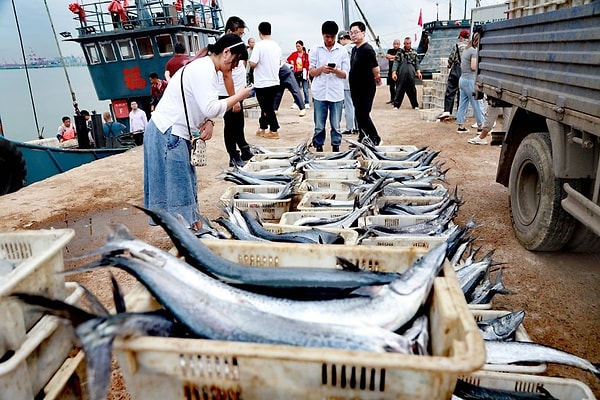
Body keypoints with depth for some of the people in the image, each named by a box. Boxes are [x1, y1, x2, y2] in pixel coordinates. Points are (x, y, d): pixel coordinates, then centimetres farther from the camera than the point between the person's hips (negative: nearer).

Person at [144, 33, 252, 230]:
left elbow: (204, 106, 15)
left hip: (173, 133, 10)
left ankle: (192, 227, 22)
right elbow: (210, 108, -25)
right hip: (168, 134, -10)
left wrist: (208, 123, -5)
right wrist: (238, 96, -14)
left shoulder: (206, 68, 15)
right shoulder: (204, 69, -17)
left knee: (186, 185, 13)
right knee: (178, 186, -5)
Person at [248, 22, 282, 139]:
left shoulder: (259, 45, -14)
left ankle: (274, 131, 5)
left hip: (263, 83, -6)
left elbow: (253, 64, -19)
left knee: (267, 108, 2)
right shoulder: (276, 45, 6)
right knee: (266, 106, 16)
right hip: (275, 81, 6)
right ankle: (263, 128, 25)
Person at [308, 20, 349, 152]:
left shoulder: (342, 51, 5)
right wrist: (321, 69, -15)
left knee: (336, 126, 4)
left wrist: (336, 71, -16)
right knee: (319, 126, 4)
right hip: (319, 93, 0)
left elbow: (345, 74, 5)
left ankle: (336, 149, 15)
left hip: (336, 94, 0)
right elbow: (311, 72, 5)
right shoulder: (315, 50, 4)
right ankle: (318, 149, 15)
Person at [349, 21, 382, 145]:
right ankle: (362, 138, 24)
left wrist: (376, 78, 1)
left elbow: (376, 69, -15)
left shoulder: (367, 50, -15)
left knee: (363, 115, -8)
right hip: (356, 88, 9)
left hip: (366, 89, -9)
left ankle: (375, 139, 4)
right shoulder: (354, 49, 12)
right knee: (359, 115, 13)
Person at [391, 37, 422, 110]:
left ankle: (415, 105, 14)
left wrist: (418, 72, 2)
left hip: (411, 74, 2)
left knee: (412, 90, 6)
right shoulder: (400, 52, 7)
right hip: (401, 74, -2)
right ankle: (396, 105, 6)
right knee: (399, 90, -1)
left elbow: (417, 63, 14)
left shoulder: (414, 52, 14)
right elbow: (396, 63, 2)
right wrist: (394, 72, -9)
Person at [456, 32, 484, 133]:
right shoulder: (474, 51, -12)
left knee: (462, 104, 9)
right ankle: (480, 127, 5)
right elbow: (473, 67, -18)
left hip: (462, 79, 9)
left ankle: (461, 127, 12)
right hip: (470, 80, -9)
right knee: (476, 104, -1)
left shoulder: (466, 50, 15)